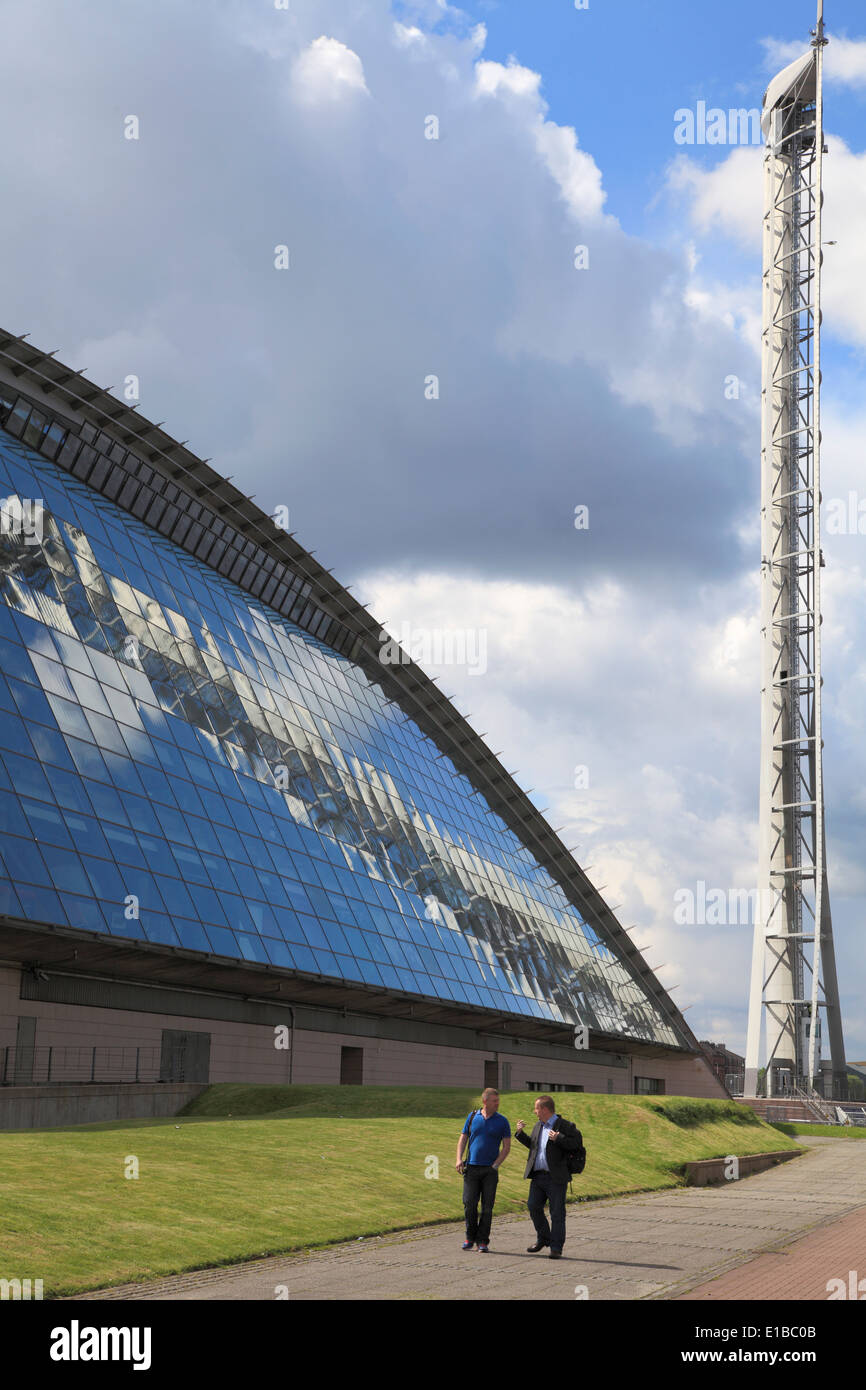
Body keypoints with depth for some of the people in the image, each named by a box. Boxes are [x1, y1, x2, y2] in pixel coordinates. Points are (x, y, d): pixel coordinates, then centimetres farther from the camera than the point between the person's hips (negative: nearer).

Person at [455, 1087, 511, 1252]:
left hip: (490, 1170, -1)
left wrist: (496, 1165, -10)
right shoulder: (472, 1117, 8)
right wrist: (459, 1159, -4)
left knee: (487, 1207, -3)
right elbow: (463, 1139, 10)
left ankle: (483, 1242, 5)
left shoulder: (502, 1121, 3)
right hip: (471, 1168, 1)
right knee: (469, 1204, -4)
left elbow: (506, 1147, 1)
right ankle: (470, 1238, 14)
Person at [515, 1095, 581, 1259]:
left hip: (556, 1177, -7)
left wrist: (558, 1138, -24)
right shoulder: (539, 1126, 16)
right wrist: (520, 1133, 14)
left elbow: (575, 1144, -15)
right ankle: (543, 1239, 25)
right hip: (538, 1176, 7)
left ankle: (556, 1248, 5)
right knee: (533, 1207, 6)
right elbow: (532, 1144, 27)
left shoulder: (565, 1126, -6)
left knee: (557, 1213, -1)